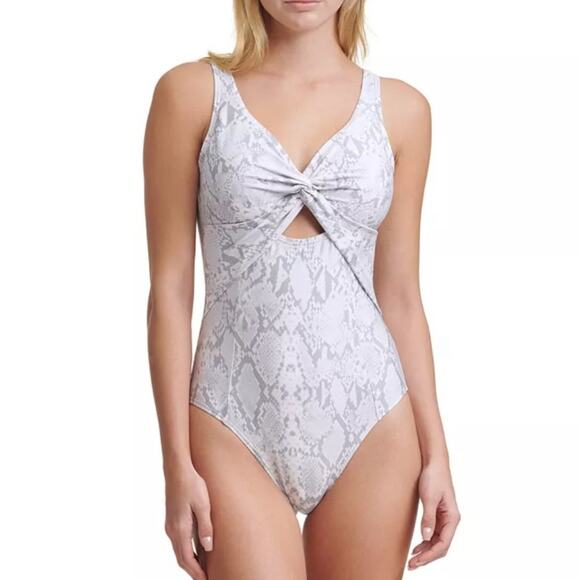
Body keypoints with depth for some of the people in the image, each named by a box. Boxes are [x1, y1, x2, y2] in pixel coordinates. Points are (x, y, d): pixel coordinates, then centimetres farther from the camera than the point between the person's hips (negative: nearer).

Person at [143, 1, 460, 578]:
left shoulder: (401, 108, 4)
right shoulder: (191, 92, -2)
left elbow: (400, 294, 7)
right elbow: (170, 288, -3)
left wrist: (435, 448, 5)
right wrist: (177, 463, -6)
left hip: (371, 425, 2)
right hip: (234, 427, -2)